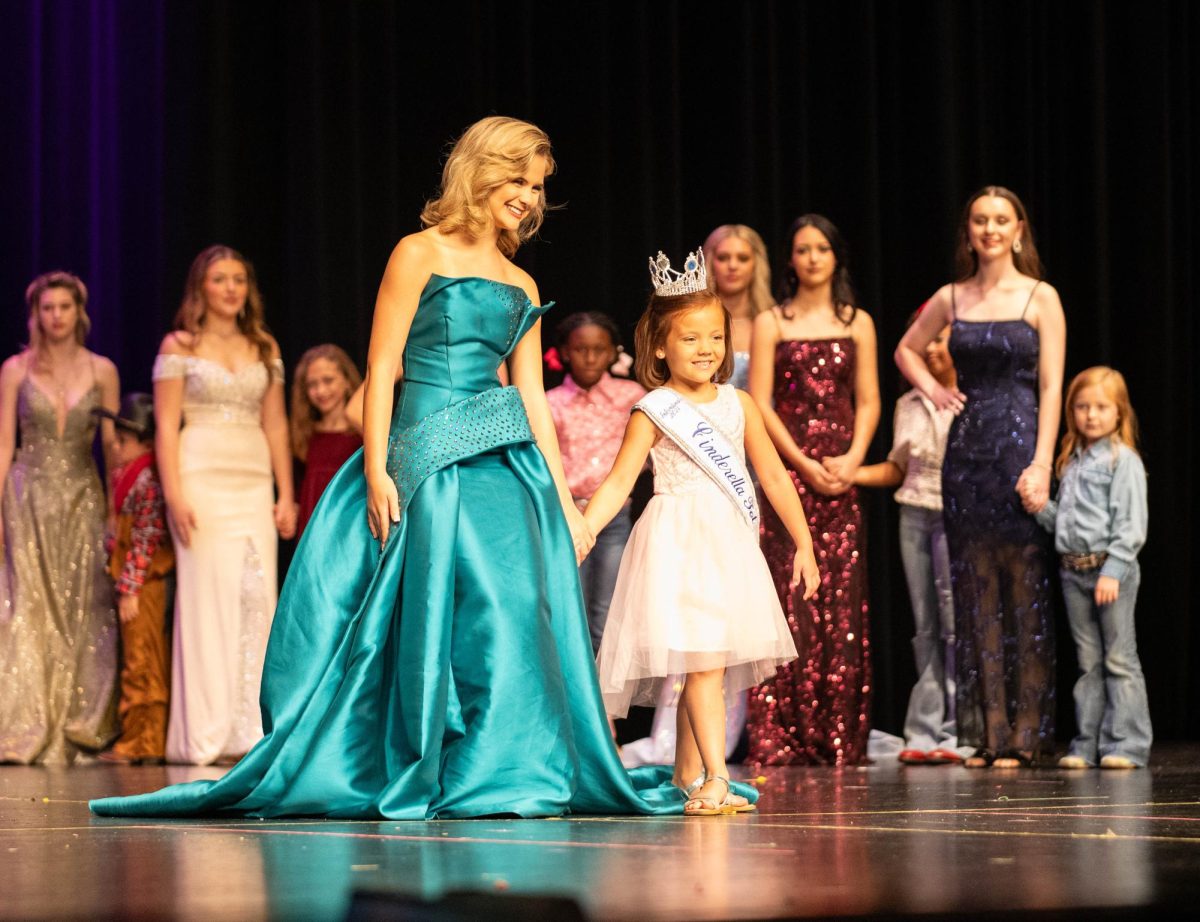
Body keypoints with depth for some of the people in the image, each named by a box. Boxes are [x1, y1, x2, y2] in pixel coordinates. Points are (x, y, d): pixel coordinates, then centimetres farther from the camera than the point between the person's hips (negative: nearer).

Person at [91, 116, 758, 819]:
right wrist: (376, 472, -13)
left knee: (519, 609, -4)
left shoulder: (522, 286, 18)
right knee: (439, 608, -8)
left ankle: (509, 776, 4)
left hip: (510, 467, 5)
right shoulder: (421, 254, 2)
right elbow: (382, 369, -4)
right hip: (429, 462, -5)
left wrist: (563, 498, 12)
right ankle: (438, 782, 0)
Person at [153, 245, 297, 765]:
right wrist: (174, 495, -12)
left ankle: (250, 729, -1)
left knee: (257, 598, -3)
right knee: (208, 596, -7)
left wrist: (286, 495, 7)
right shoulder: (179, 347, 5)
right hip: (202, 479, -4)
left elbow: (276, 425, 14)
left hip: (255, 483, 4)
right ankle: (208, 734, -3)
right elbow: (166, 425, -1)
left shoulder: (264, 349, 15)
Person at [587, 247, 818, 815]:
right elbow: (619, 481, -6)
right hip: (678, 544, -5)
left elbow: (773, 476, 15)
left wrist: (803, 543, 13)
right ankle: (715, 780, -19)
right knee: (702, 660, -14)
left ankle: (688, 777, 17)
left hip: (729, 546, 5)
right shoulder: (653, 411, -2)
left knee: (700, 665, 9)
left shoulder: (737, 404, 11)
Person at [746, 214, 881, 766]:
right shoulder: (771, 323, 6)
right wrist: (804, 463, -11)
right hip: (788, 468, -2)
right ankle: (782, 737, -7)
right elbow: (760, 403, -1)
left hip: (841, 474, 2)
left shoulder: (857, 324, 13)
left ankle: (840, 737, 3)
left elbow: (868, 402, 9)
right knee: (790, 601, -8)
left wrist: (852, 458, -8)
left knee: (841, 602, -1)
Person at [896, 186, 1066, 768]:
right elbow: (906, 350, 27)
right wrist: (933, 390, 9)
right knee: (976, 593, 4)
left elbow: (1051, 388, -5)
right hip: (966, 450, 4)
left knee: (1025, 593, -3)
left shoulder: (1040, 299, 0)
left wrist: (1041, 463, -14)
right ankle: (987, 732, 8)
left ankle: (1023, 734, 2)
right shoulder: (951, 299, 10)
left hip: (1019, 445, -4)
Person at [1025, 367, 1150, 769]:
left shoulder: (1123, 461, -7)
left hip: (1112, 569, -7)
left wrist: (1112, 571, -18)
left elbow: (1131, 525, -12)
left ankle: (1126, 744, 1)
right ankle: (1087, 744, 13)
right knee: (1087, 661, 10)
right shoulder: (1071, 462, 15)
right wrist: (1041, 509, -1)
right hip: (1073, 571, 7)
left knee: (1120, 659, -2)